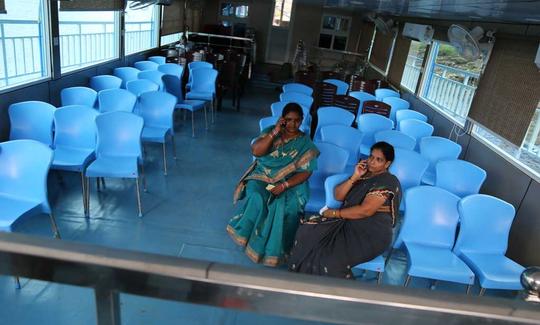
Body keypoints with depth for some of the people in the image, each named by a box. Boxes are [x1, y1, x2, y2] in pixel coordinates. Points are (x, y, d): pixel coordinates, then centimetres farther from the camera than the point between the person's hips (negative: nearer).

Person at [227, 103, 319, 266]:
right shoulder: (270, 131, 2)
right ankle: (248, 234, -8)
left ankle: (273, 248, -10)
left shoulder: (305, 142, -2)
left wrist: (284, 185, -20)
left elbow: (305, 172, -7)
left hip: (289, 182, -1)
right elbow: (256, 151, -13)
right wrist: (275, 132, -20)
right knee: (256, 199, -30)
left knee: (284, 207, -30)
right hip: (262, 176, 1)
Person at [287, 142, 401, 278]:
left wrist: (335, 213, -12)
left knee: (329, 259, -29)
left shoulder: (388, 182, -11)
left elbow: (365, 210, -21)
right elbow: (338, 195, 7)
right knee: (307, 231, -14)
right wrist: (354, 177, -6)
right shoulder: (364, 173, 13)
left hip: (372, 235, -8)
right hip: (349, 223, 8)